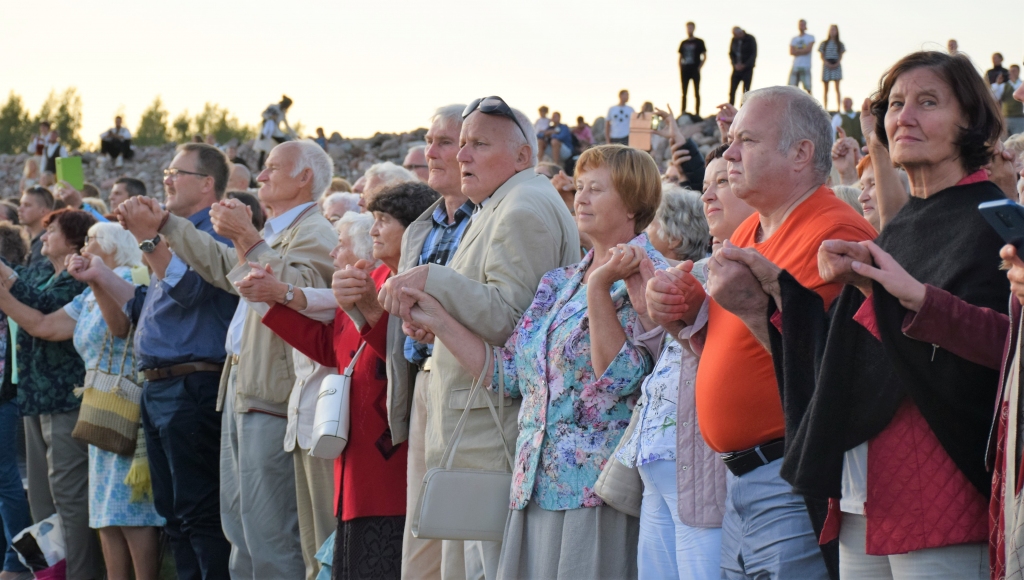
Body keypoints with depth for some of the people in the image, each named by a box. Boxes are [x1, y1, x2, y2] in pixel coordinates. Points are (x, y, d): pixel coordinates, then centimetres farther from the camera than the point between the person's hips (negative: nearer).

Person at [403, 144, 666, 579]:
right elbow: (506, 375, 14)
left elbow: (620, 379, -17)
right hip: (537, 486, 7)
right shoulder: (561, 283, 17)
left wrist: (599, 287, -21)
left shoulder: (645, 276, -4)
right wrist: (438, 321, 12)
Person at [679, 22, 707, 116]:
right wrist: (680, 70, 3)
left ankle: (697, 113, 0)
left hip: (695, 70, -4)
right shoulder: (683, 43, 11)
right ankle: (682, 113, 7)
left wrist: (699, 68, -9)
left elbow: (704, 56, 0)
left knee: (696, 93, -1)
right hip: (685, 70, 4)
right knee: (684, 93, 4)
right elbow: (680, 58, 14)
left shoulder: (699, 42, 0)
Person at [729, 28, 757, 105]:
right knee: (732, 91, -2)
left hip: (747, 69, -4)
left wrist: (744, 65, -17)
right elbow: (731, 53, 9)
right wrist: (735, 64, -9)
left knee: (746, 92, -5)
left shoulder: (750, 39, -6)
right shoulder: (734, 40, 5)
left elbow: (754, 54, -9)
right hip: (737, 69, 4)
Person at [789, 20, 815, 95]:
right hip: (795, 66, 4)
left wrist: (797, 51, 0)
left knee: (808, 88, -9)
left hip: (805, 66, -4)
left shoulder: (810, 37, 6)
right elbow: (791, 52, 3)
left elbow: (808, 50, -7)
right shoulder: (794, 39, 16)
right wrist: (802, 51, -6)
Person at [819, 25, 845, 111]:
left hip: (836, 66, -1)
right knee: (826, 89, 2)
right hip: (826, 66, 1)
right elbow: (822, 56, 4)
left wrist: (837, 63, -13)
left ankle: (838, 108, -9)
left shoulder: (839, 44, 8)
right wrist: (827, 63, -13)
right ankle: (825, 108, 2)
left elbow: (841, 56, 4)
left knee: (837, 88, -6)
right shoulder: (824, 43, 7)